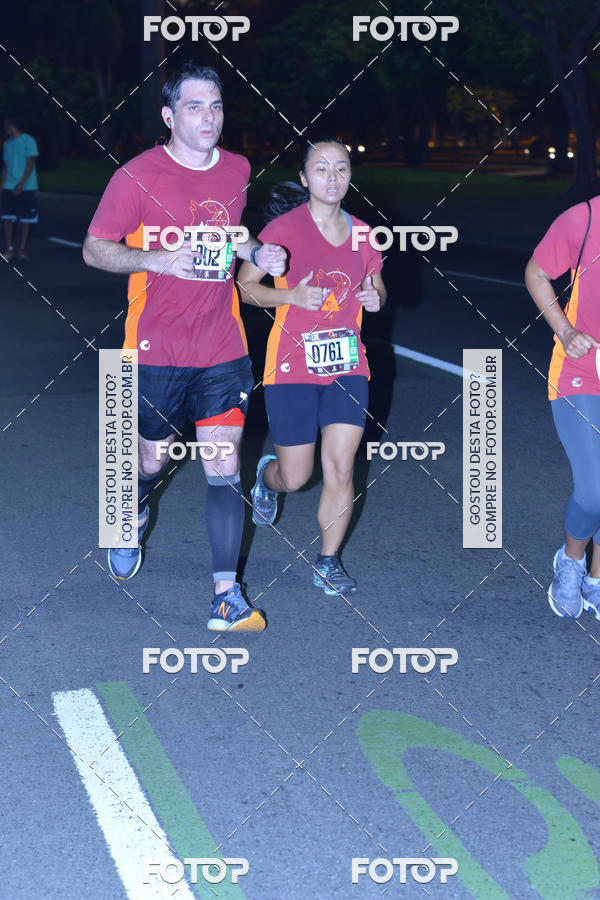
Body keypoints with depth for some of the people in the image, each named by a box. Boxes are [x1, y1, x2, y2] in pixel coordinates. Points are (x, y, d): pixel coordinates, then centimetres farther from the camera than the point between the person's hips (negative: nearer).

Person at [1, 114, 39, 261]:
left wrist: (21, 184, -17)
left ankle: (22, 249, 7)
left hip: (26, 188, -5)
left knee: (25, 220, 0)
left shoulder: (28, 141, -5)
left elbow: (30, 164, -10)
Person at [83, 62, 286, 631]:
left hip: (222, 349, 3)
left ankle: (226, 597, 1)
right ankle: (134, 517, 48)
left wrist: (257, 252, 3)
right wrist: (156, 258, -23)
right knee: (152, 461, 12)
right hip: (156, 349, -3)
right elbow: (94, 249, -6)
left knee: (224, 469, -3)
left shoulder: (237, 171, 6)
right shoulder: (137, 177, -10)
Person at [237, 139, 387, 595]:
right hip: (293, 366, -3)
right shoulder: (284, 228, -6)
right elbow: (244, 284, -3)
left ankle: (328, 562, 14)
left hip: (347, 364, 3)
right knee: (295, 478, 2)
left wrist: (375, 297, -3)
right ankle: (267, 475, 40)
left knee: (340, 471, -3)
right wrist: (292, 296, -19)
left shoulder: (362, 234, 7)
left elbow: (377, 287, 21)